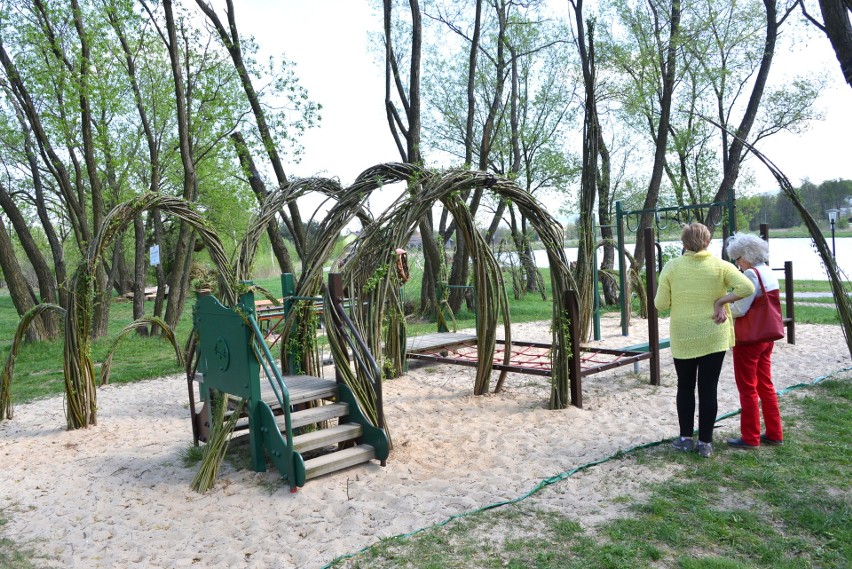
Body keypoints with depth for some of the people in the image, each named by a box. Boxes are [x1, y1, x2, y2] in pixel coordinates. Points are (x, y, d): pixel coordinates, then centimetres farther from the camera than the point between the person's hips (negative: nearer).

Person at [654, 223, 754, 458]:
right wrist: (721, 301, -7)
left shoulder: (672, 267, -7)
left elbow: (660, 304, -6)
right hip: (713, 338, 0)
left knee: (685, 387, 15)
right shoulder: (720, 266, -6)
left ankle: (686, 438, 21)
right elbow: (747, 287, -16)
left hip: (682, 339, 0)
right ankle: (705, 442, 13)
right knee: (708, 389, 7)